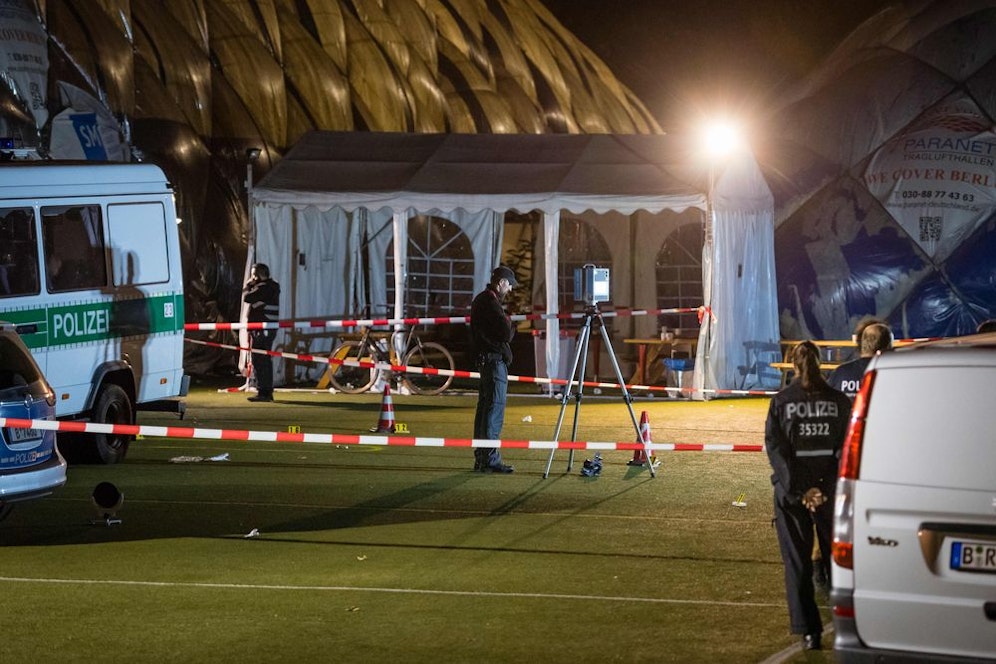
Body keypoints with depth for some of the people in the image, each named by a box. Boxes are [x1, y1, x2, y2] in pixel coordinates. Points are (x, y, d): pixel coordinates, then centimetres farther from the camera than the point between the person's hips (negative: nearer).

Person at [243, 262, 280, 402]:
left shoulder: (263, 287, -15)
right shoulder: (271, 287, 18)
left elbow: (247, 297, -17)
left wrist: (248, 286, -1)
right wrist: (251, 286, 13)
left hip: (261, 331, -11)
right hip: (270, 329, 11)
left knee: (259, 361, -9)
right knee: (265, 361, 15)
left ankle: (263, 392, -12)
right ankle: (267, 391, 19)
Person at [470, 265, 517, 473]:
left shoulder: (481, 300, 17)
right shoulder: (491, 302, -15)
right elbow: (506, 333, -19)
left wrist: (506, 324, 9)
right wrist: (510, 324, 0)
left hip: (484, 360, 11)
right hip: (495, 360, -11)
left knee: (485, 407, 13)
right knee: (495, 409, -10)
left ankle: (481, 458, 17)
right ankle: (490, 459, -11)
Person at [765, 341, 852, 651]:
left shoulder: (780, 402, -3)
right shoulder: (838, 401, -1)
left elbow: (775, 449, -9)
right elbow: (845, 449, -6)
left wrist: (798, 490, -10)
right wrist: (828, 489, -9)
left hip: (792, 492, -1)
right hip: (831, 490, 1)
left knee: (797, 563, 6)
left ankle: (809, 631, 4)